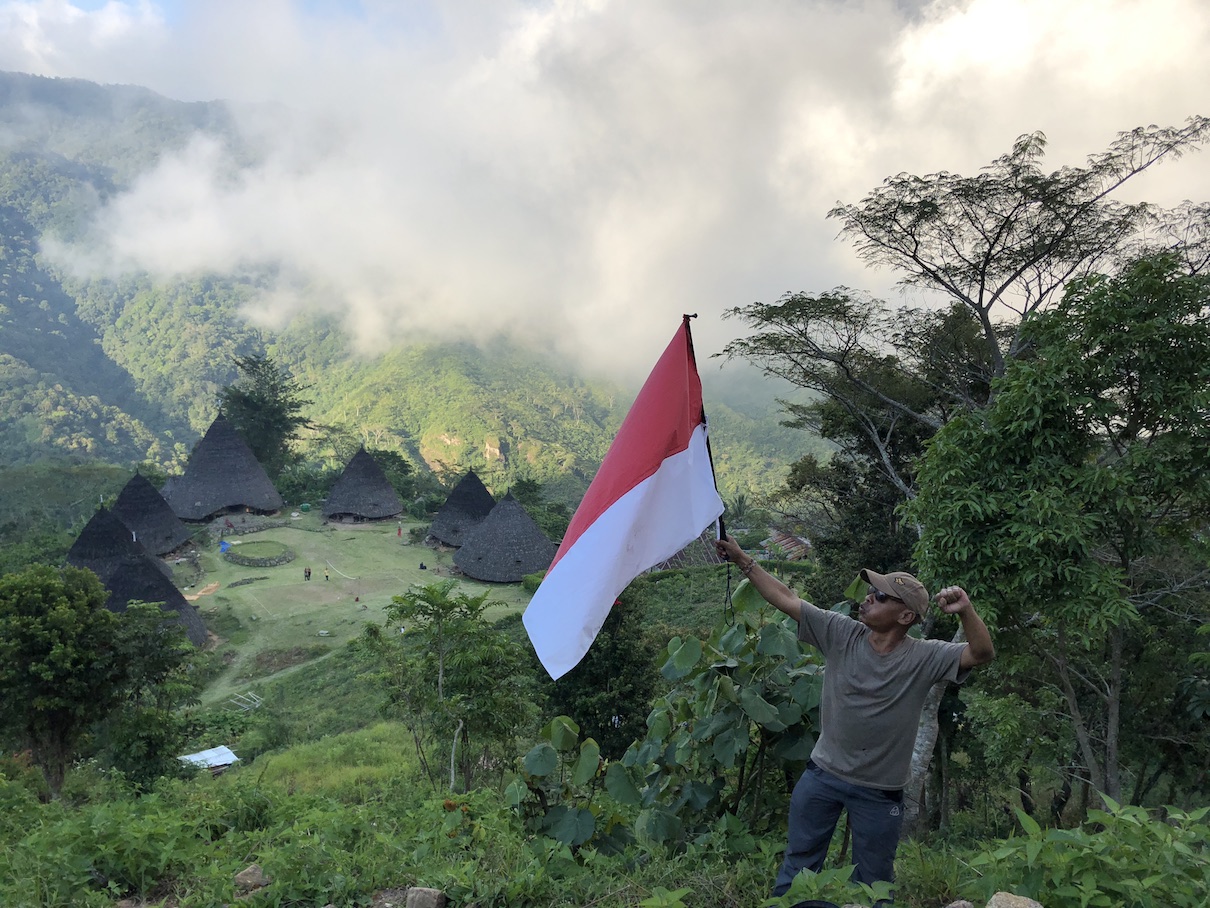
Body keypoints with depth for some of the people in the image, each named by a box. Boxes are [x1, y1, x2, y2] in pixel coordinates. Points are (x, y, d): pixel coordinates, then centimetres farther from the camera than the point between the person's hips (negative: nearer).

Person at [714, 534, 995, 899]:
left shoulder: (924, 658, -15)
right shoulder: (841, 633, -10)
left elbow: (982, 654, -23)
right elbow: (786, 598, -9)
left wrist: (966, 611, -40)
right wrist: (742, 560, -12)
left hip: (880, 792, -2)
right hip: (823, 776, 2)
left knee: (873, 882, 16)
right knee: (798, 868, 17)